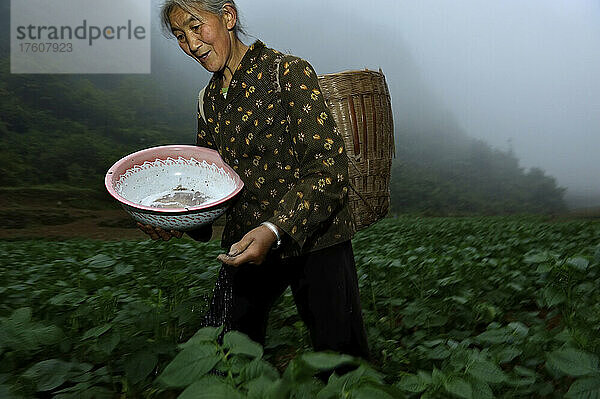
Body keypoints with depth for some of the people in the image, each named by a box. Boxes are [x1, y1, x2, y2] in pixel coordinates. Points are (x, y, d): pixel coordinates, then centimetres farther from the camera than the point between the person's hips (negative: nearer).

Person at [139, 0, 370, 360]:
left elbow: (330, 169, -18)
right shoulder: (210, 99, 10)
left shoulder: (289, 72, -11)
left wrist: (274, 230, -29)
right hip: (246, 244, 5)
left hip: (315, 240, -5)